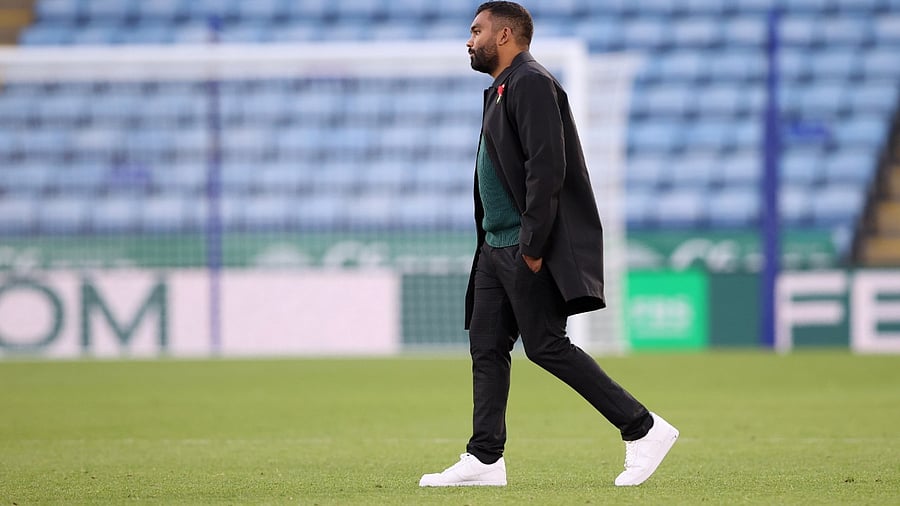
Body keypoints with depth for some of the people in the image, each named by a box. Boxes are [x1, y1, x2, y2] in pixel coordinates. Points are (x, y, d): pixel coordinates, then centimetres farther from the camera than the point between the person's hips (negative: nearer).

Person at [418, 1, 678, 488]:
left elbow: (546, 168, -21)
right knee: (487, 347, 7)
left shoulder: (531, 84, -13)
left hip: (528, 247, -10)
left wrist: (533, 246, -23)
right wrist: (491, 242, 16)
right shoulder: (501, 89, 19)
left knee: (546, 346, -10)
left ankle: (643, 429, -6)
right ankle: (484, 459, 8)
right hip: (498, 247, 10)